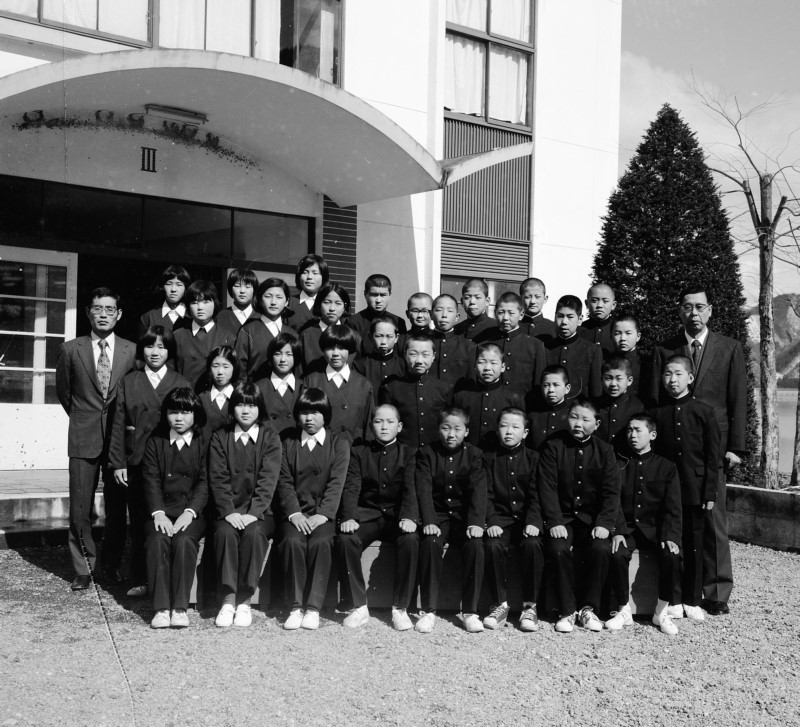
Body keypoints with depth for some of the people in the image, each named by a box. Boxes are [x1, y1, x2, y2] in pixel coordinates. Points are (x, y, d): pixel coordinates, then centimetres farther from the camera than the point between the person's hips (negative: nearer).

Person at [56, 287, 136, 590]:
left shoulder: (131, 351, 3)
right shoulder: (70, 350, 3)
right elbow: (63, 391, 15)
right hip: (83, 437, 0)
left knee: (117, 506, 4)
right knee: (80, 508, 1)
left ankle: (111, 565, 20)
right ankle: (83, 568, 14)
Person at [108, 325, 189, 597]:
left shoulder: (181, 384, 9)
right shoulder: (128, 382, 11)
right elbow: (119, 425, 7)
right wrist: (118, 462, -1)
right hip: (136, 463, 1)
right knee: (139, 523, 4)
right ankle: (139, 580, 13)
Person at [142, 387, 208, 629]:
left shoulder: (204, 444, 8)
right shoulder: (154, 443, 13)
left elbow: (204, 483, 0)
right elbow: (151, 482, 3)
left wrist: (189, 513, -16)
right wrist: (158, 513, -13)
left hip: (192, 512, -1)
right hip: (161, 511, 1)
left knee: (184, 540, -30)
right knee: (157, 540, -28)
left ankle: (180, 607, -26)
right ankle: (161, 608, -27)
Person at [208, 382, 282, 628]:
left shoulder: (270, 438, 6)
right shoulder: (220, 437, 9)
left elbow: (268, 480, -4)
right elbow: (218, 479, 0)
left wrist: (253, 513, -17)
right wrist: (229, 512, -14)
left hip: (259, 512, -1)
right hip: (228, 511, 1)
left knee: (254, 533, -31)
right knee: (225, 533, -30)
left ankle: (244, 602, -23)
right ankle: (228, 601, -26)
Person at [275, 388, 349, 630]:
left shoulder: (339, 444, 8)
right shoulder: (289, 445, 14)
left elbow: (336, 483, -3)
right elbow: (285, 482, 4)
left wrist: (323, 514, -17)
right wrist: (294, 513, -13)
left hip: (324, 513, -1)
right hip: (296, 512, 2)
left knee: (321, 542, -31)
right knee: (292, 541, -29)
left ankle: (313, 608, -26)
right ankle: (295, 607, -21)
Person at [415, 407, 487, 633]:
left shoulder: (474, 454, 3)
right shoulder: (426, 453, 3)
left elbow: (478, 490, -7)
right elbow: (424, 489, -8)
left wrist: (476, 522, -22)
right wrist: (429, 521, -22)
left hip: (464, 516, 1)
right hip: (438, 515, 0)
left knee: (475, 545, -28)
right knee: (430, 544, -30)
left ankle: (470, 611, -16)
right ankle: (428, 611, -21)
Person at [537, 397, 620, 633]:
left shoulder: (604, 450, 4)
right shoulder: (552, 447, -1)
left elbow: (611, 492, -1)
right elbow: (547, 487, -7)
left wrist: (604, 523, -15)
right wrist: (554, 522, -18)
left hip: (593, 518, 1)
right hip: (562, 518, -1)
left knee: (602, 549, -27)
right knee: (560, 549, -29)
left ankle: (590, 609, -9)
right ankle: (566, 612, -14)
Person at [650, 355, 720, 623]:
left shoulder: (704, 412, -1)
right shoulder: (657, 414, 3)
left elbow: (713, 457, -1)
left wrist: (710, 493, -6)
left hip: (695, 490, -1)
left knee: (694, 545, 6)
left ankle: (692, 600, 17)